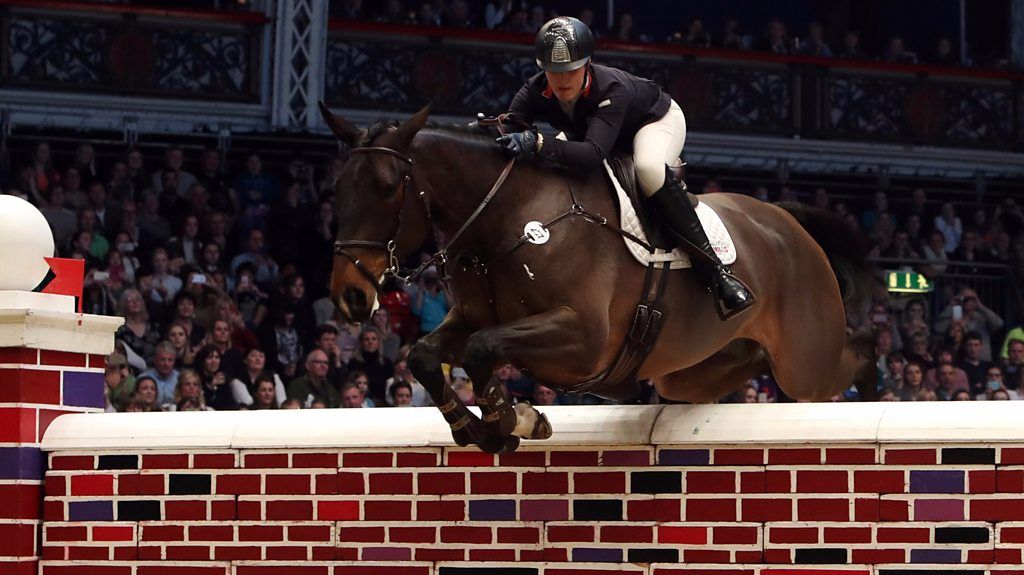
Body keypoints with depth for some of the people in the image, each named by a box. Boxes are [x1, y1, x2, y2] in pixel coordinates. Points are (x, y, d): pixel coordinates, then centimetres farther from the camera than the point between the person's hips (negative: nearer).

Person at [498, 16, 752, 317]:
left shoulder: (611, 89, -43)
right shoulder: (535, 92, -28)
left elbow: (592, 154, -56)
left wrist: (537, 144, -69)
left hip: (656, 120, -7)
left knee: (649, 168, -39)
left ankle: (716, 272, -37)